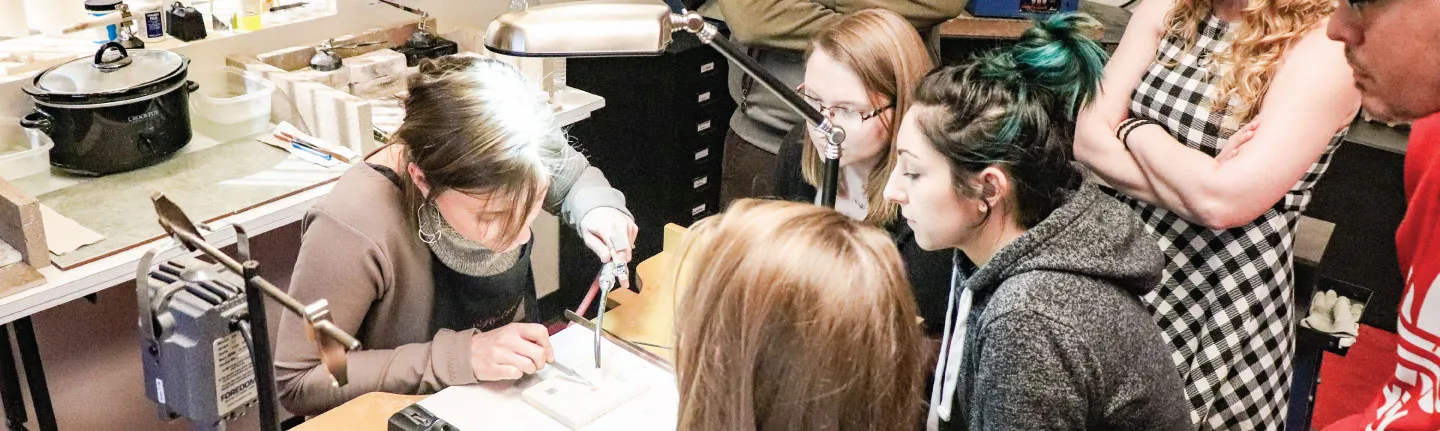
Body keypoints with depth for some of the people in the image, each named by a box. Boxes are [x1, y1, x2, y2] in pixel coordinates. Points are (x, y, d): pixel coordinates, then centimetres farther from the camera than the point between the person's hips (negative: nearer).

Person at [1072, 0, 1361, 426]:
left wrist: (1136, 131, -9)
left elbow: (1223, 201, -24)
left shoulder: (1325, 45, -16)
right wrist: (1195, 180, -18)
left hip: (1227, 301, -5)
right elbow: (1088, 136, -5)